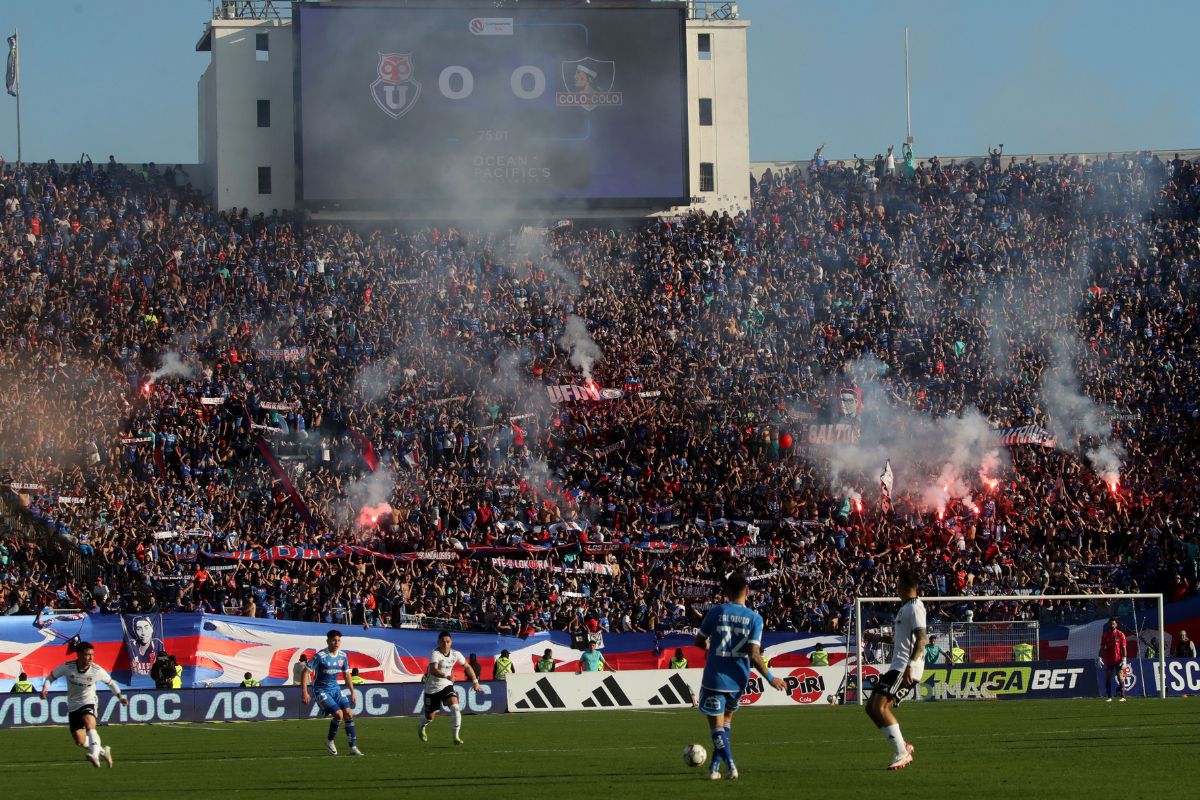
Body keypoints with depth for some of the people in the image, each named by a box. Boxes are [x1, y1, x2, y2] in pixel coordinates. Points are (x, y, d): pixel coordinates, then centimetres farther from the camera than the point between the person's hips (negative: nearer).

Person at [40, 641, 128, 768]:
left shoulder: (97, 670, -14)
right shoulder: (67, 667, -15)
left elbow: (110, 682, 6)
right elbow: (51, 676, 2)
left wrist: (120, 696, 1)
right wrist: (45, 688, -16)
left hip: (89, 703, -3)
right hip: (73, 706, 3)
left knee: (89, 724, -36)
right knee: (80, 741, 0)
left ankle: (95, 755, -46)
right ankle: (103, 751, 25)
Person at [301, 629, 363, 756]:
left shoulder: (342, 656, 2)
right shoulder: (320, 656, -18)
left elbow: (346, 674, 16)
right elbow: (306, 672, -16)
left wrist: (352, 692, 14)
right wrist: (304, 692, -21)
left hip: (335, 689, 6)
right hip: (321, 690, -6)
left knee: (348, 713, -6)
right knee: (338, 714, -20)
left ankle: (353, 747, 0)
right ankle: (330, 742, 4)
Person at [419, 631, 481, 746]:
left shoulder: (455, 654, -6)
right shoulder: (435, 654, -23)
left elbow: (467, 667, 11)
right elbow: (433, 670, -40)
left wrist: (475, 681, 5)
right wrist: (447, 676, -54)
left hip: (447, 686, 3)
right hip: (432, 688, -3)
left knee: (455, 707, -22)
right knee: (430, 716, 9)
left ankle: (456, 736, -18)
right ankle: (422, 727, 45)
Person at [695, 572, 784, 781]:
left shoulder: (716, 612, -7)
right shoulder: (755, 619, -6)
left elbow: (699, 641, 3)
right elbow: (754, 654, -13)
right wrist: (770, 678, -2)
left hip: (714, 678, -3)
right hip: (738, 679, 3)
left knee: (717, 725, 2)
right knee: (727, 718, 23)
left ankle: (730, 765, -15)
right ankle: (715, 766, 22)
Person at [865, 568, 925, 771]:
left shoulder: (915, 607, -10)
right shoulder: (905, 608, 21)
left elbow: (921, 639, -21)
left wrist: (910, 665, -30)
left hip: (906, 668, -10)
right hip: (898, 667, 10)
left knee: (881, 706, -20)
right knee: (871, 707, 8)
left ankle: (901, 753, -17)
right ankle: (902, 747, 9)